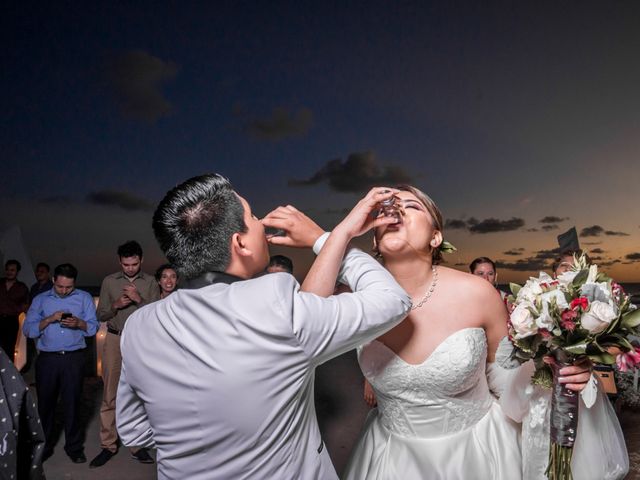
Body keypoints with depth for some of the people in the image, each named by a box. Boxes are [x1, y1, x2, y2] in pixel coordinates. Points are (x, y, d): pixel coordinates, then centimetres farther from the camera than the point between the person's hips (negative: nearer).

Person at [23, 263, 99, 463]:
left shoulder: (84, 298, 7)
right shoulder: (40, 300, 10)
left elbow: (94, 327, 0)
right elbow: (28, 330, 1)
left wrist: (79, 323, -19)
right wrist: (49, 320, -14)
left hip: (74, 358, -1)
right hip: (47, 358, 1)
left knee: (72, 402, 3)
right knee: (45, 402, 7)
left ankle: (74, 447, 16)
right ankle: (44, 445, 25)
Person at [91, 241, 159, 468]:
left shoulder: (150, 282, 4)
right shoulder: (109, 281, 6)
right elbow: (101, 315, 8)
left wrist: (139, 299, -15)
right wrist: (116, 305, -11)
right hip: (115, 340, 1)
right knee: (109, 395, 4)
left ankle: (137, 445, 15)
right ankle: (108, 445, 15)